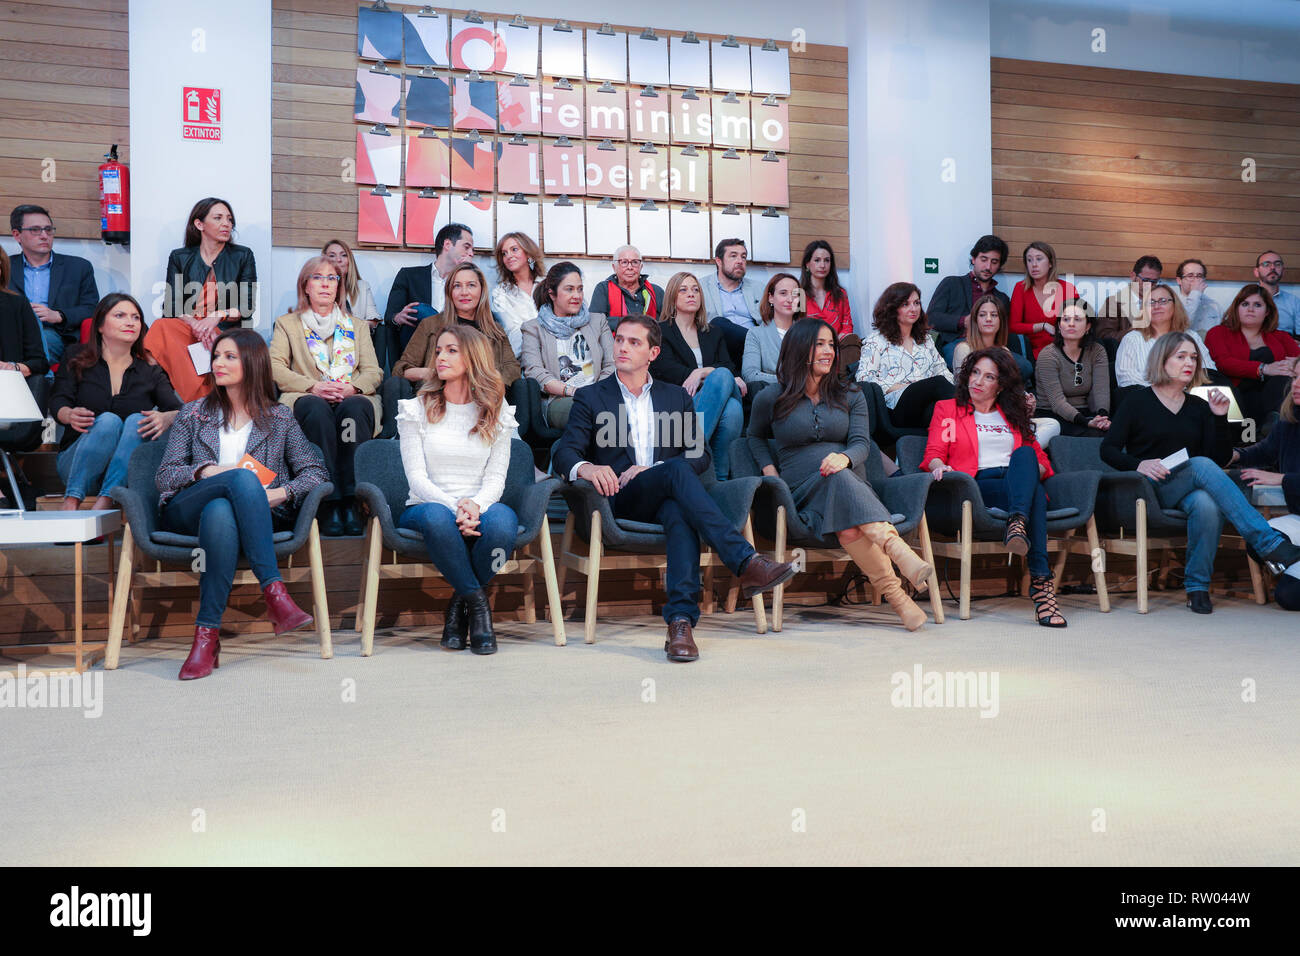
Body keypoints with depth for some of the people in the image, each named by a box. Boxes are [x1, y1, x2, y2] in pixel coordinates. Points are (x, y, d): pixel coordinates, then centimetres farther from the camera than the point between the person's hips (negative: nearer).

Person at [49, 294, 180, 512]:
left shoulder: (150, 372, 13)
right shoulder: (75, 359, 11)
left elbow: (179, 411, -2)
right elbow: (57, 402, -3)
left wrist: (166, 418, -28)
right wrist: (70, 415, -29)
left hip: (128, 473, 1)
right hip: (74, 460, -1)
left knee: (138, 420, -27)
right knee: (108, 420, -29)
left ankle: (105, 502, -43)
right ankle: (71, 502, -42)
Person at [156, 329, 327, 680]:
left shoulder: (279, 418, 19)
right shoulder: (193, 413, 22)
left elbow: (316, 471, 8)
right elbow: (165, 476, 12)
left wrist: (281, 493, -12)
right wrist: (204, 472, -9)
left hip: (258, 515, 0)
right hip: (186, 514, 0)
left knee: (220, 513, -41)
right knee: (242, 478, -35)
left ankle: (207, 634, -44)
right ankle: (273, 590, -45)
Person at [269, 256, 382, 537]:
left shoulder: (358, 326, 26)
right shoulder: (286, 324, 22)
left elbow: (373, 372, 13)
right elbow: (275, 369, 5)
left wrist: (351, 388, -10)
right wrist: (313, 386, -12)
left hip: (352, 399, 1)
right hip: (307, 399, -1)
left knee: (354, 407, -37)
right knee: (317, 409, -38)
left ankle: (351, 501, -41)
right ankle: (329, 506, -44)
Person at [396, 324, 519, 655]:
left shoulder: (496, 413, 10)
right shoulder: (417, 409, 6)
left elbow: (496, 477, 3)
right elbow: (416, 476, -3)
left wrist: (475, 505, -21)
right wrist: (454, 507, -21)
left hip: (478, 508, 1)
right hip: (428, 505, -1)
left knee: (502, 519, -36)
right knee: (435, 517, -39)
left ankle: (459, 603, -12)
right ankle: (477, 602, -20)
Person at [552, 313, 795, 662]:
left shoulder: (676, 397, 22)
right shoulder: (591, 397, 15)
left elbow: (700, 454, 11)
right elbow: (564, 452, 1)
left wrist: (649, 469, -7)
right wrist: (585, 467, -26)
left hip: (665, 500, 2)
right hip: (620, 502, -2)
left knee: (680, 513, -38)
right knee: (676, 470, -34)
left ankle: (681, 621, -50)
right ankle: (746, 564, -46)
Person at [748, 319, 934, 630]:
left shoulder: (850, 396, 17)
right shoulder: (770, 399, 12)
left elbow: (862, 443, 4)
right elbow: (755, 436, 29)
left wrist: (844, 458, -21)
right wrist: (770, 471, 9)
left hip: (851, 483, 2)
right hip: (802, 489, -2)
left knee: (848, 529, -38)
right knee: (840, 481, -41)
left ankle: (892, 590, -51)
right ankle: (900, 553, -57)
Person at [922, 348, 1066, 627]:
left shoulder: (1014, 415, 31)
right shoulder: (947, 409, 22)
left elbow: (1040, 458, 25)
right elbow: (933, 453, 9)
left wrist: (1034, 469, -1)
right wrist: (939, 466, -17)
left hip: (1020, 481, 3)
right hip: (977, 484, -3)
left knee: (1024, 454, -35)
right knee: (1034, 495, -36)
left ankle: (1018, 524, -58)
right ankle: (1040, 581, -51)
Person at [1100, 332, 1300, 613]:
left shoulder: (1199, 408, 18)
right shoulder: (1138, 402, 7)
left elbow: (1221, 459, 9)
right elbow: (1107, 449, 0)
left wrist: (1220, 418, -3)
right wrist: (1138, 464, -19)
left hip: (1190, 491, 3)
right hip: (1151, 490, -3)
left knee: (1207, 505, -36)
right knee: (1201, 465, -34)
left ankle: (1197, 586, -25)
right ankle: (1269, 543, -40)